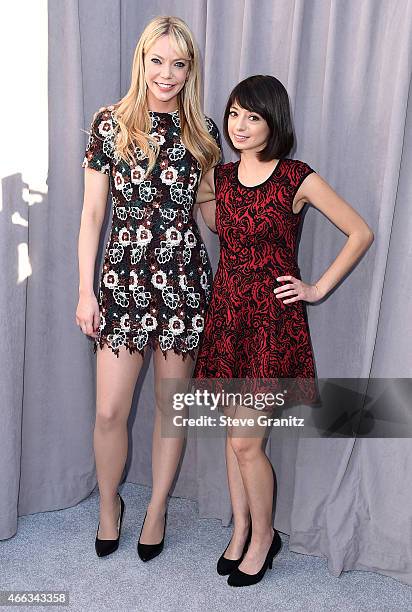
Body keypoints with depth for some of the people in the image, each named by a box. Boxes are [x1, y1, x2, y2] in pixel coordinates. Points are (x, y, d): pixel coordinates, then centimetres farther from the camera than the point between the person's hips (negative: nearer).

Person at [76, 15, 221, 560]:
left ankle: (157, 508, 32)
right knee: (110, 411, 1)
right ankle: (109, 503, 30)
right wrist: (86, 290, -3)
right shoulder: (110, 124, 1)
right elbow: (92, 213, 0)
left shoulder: (202, 132, 7)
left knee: (172, 403, 10)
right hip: (124, 276, -1)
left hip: (184, 278, 2)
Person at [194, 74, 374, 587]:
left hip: (272, 317, -5)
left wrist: (319, 288, -6)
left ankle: (263, 536, 25)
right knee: (233, 433, 13)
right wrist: (201, 198, 6)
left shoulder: (297, 179, -10)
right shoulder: (220, 175, 6)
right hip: (226, 312, 6)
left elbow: (361, 233, -4)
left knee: (246, 441, -2)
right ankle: (241, 529, 33)